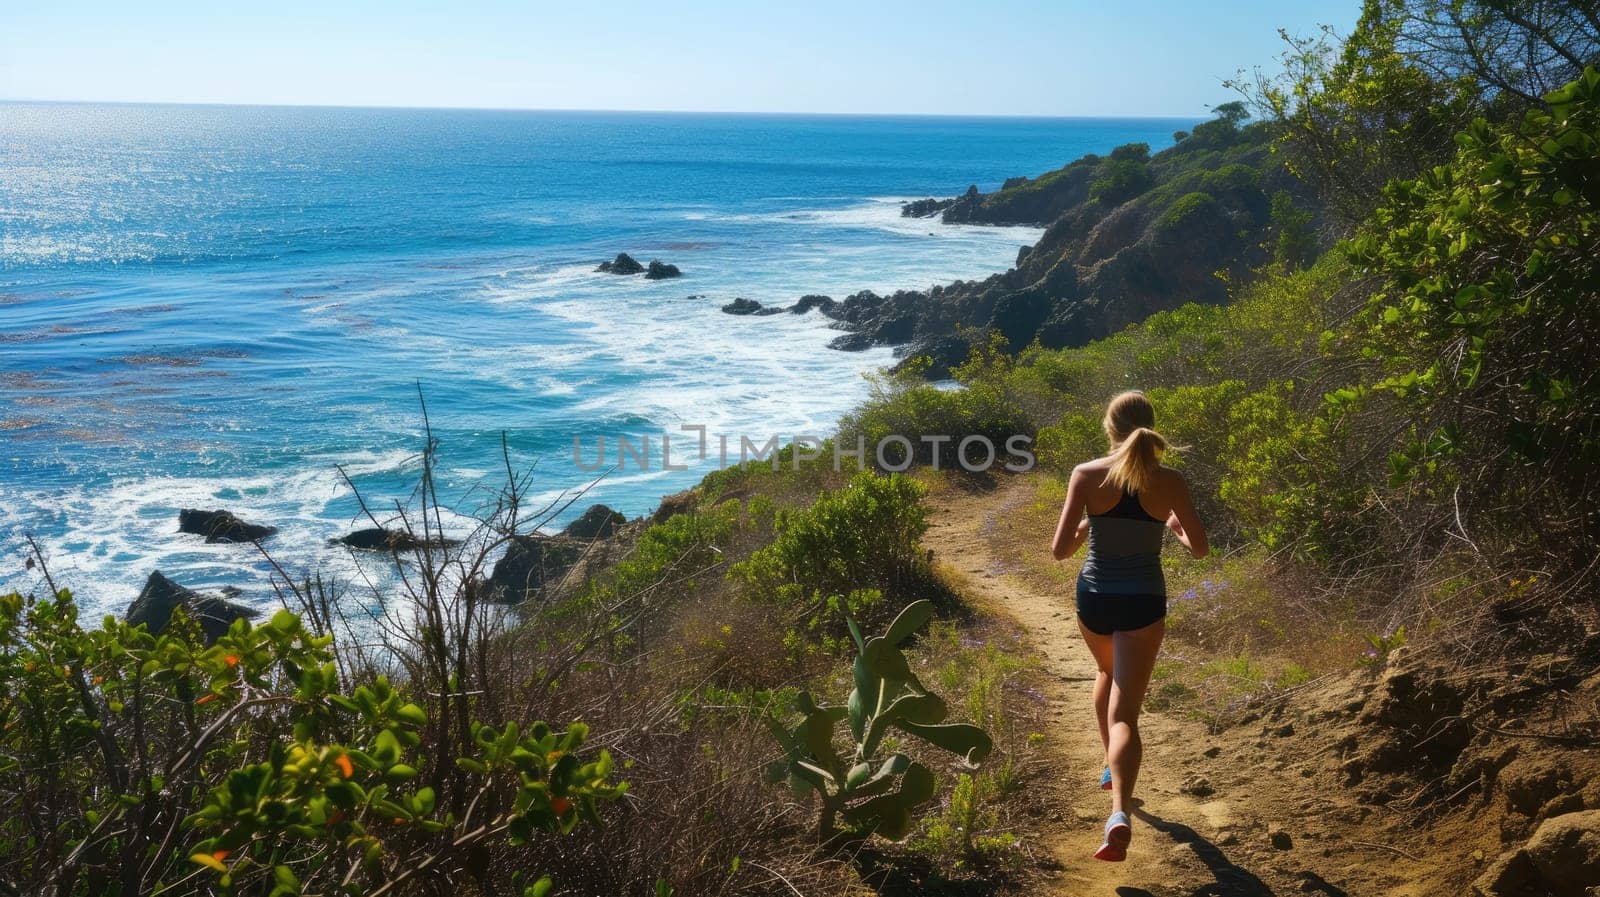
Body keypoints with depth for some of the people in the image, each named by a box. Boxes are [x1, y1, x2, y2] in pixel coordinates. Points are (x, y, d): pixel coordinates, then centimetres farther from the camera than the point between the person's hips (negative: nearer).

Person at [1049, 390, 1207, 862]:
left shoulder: (1087, 475, -11)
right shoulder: (1170, 481, -8)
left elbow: (1060, 550, -14)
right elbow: (1200, 548, 2)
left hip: (1094, 598, 1)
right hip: (1143, 604, -1)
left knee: (1108, 673, 32)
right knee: (1125, 712, -1)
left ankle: (1111, 765, 46)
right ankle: (1119, 814, -20)